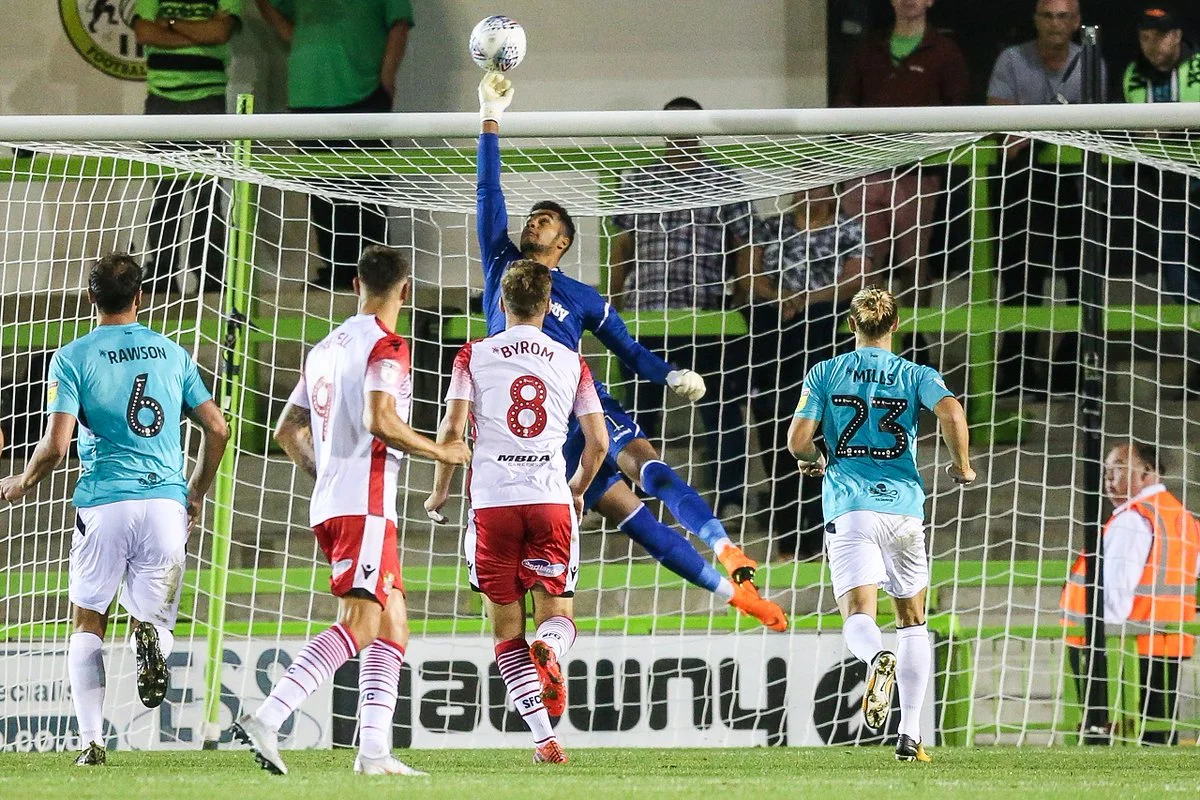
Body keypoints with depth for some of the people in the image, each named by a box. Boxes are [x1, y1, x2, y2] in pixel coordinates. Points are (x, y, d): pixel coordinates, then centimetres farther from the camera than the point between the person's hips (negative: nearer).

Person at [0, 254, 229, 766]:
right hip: (166, 501, 2)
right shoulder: (172, 354, 10)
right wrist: (197, 492, 26)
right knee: (153, 618, 13)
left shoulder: (73, 358, -1)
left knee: (88, 625, 12)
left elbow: (56, 445, -8)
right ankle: (149, 637, -26)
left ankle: (92, 740, -1)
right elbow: (217, 428, 10)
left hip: (103, 504, -2)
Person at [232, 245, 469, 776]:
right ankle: (265, 720, -28)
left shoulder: (325, 348, 19)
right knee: (360, 625, -15)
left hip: (329, 504, 9)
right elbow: (380, 420, -21)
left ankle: (374, 750, 3)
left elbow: (288, 431, 23)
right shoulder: (386, 345, -7)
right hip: (366, 504, -9)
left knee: (393, 623, 12)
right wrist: (439, 451, -8)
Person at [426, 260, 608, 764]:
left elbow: (452, 430, -5)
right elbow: (598, 442, 8)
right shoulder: (571, 362, 10)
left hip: (492, 500, -1)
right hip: (551, 498, 1)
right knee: (556, 615, 9)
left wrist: (440, 491, 10)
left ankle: (544, 738, -5)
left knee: (507, 631, 8)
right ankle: (549, 648, -30)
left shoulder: (474, 357, 5)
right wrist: (577, 492, 26)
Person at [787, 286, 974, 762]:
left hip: (849, 508, -1)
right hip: (903, 505, 1)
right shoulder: (915, 375, 6)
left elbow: (797, 440, -1)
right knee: (913, 622, 15)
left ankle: (878, 659, -46)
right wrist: (962, 467, 4)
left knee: (858, 618, -8)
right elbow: (951, 413, -13)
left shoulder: (825, 374, 6)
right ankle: (909, 735, 9)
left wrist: (814, 460, 22)